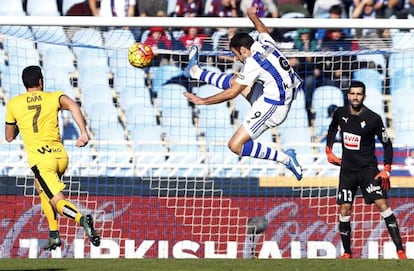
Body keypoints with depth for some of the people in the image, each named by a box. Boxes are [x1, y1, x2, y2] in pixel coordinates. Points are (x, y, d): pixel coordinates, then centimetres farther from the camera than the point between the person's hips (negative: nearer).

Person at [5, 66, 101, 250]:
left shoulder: (13, 104, 8)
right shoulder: (53, 97, 7)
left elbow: (9, 137, 18)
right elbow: (72, 105, -15)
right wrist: (84, 132, -21)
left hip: (40, 159, -3)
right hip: (60, 155, 3)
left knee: (59, 203, -9)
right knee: (41, 186, 31)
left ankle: (81, 219, -42)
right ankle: (53, 235, 25)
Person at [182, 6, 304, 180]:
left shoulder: (253, 63, -19)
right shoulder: (266, 43, 1)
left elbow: (232, 93, -15)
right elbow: (263, 30, 29)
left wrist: (202, 101, -8)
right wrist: (253, 16, 46)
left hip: (272, 107, -9)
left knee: (235, 145, -9)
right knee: (236, 80, 24)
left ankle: (285, 158, -9)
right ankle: (196, 72, 46)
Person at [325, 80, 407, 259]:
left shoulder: (373, 119, -13)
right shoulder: (340, 114, -2)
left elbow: (387, 144, -4)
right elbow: (332, 129, 22)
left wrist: (386, 170, -11)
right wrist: (328, 152, 14)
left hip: (368, 168, -4)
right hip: (347, 169, 4)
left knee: (382, 204, -15)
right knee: (344, 211, 1)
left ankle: (400, 250, -18)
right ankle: (347, 253, 14)